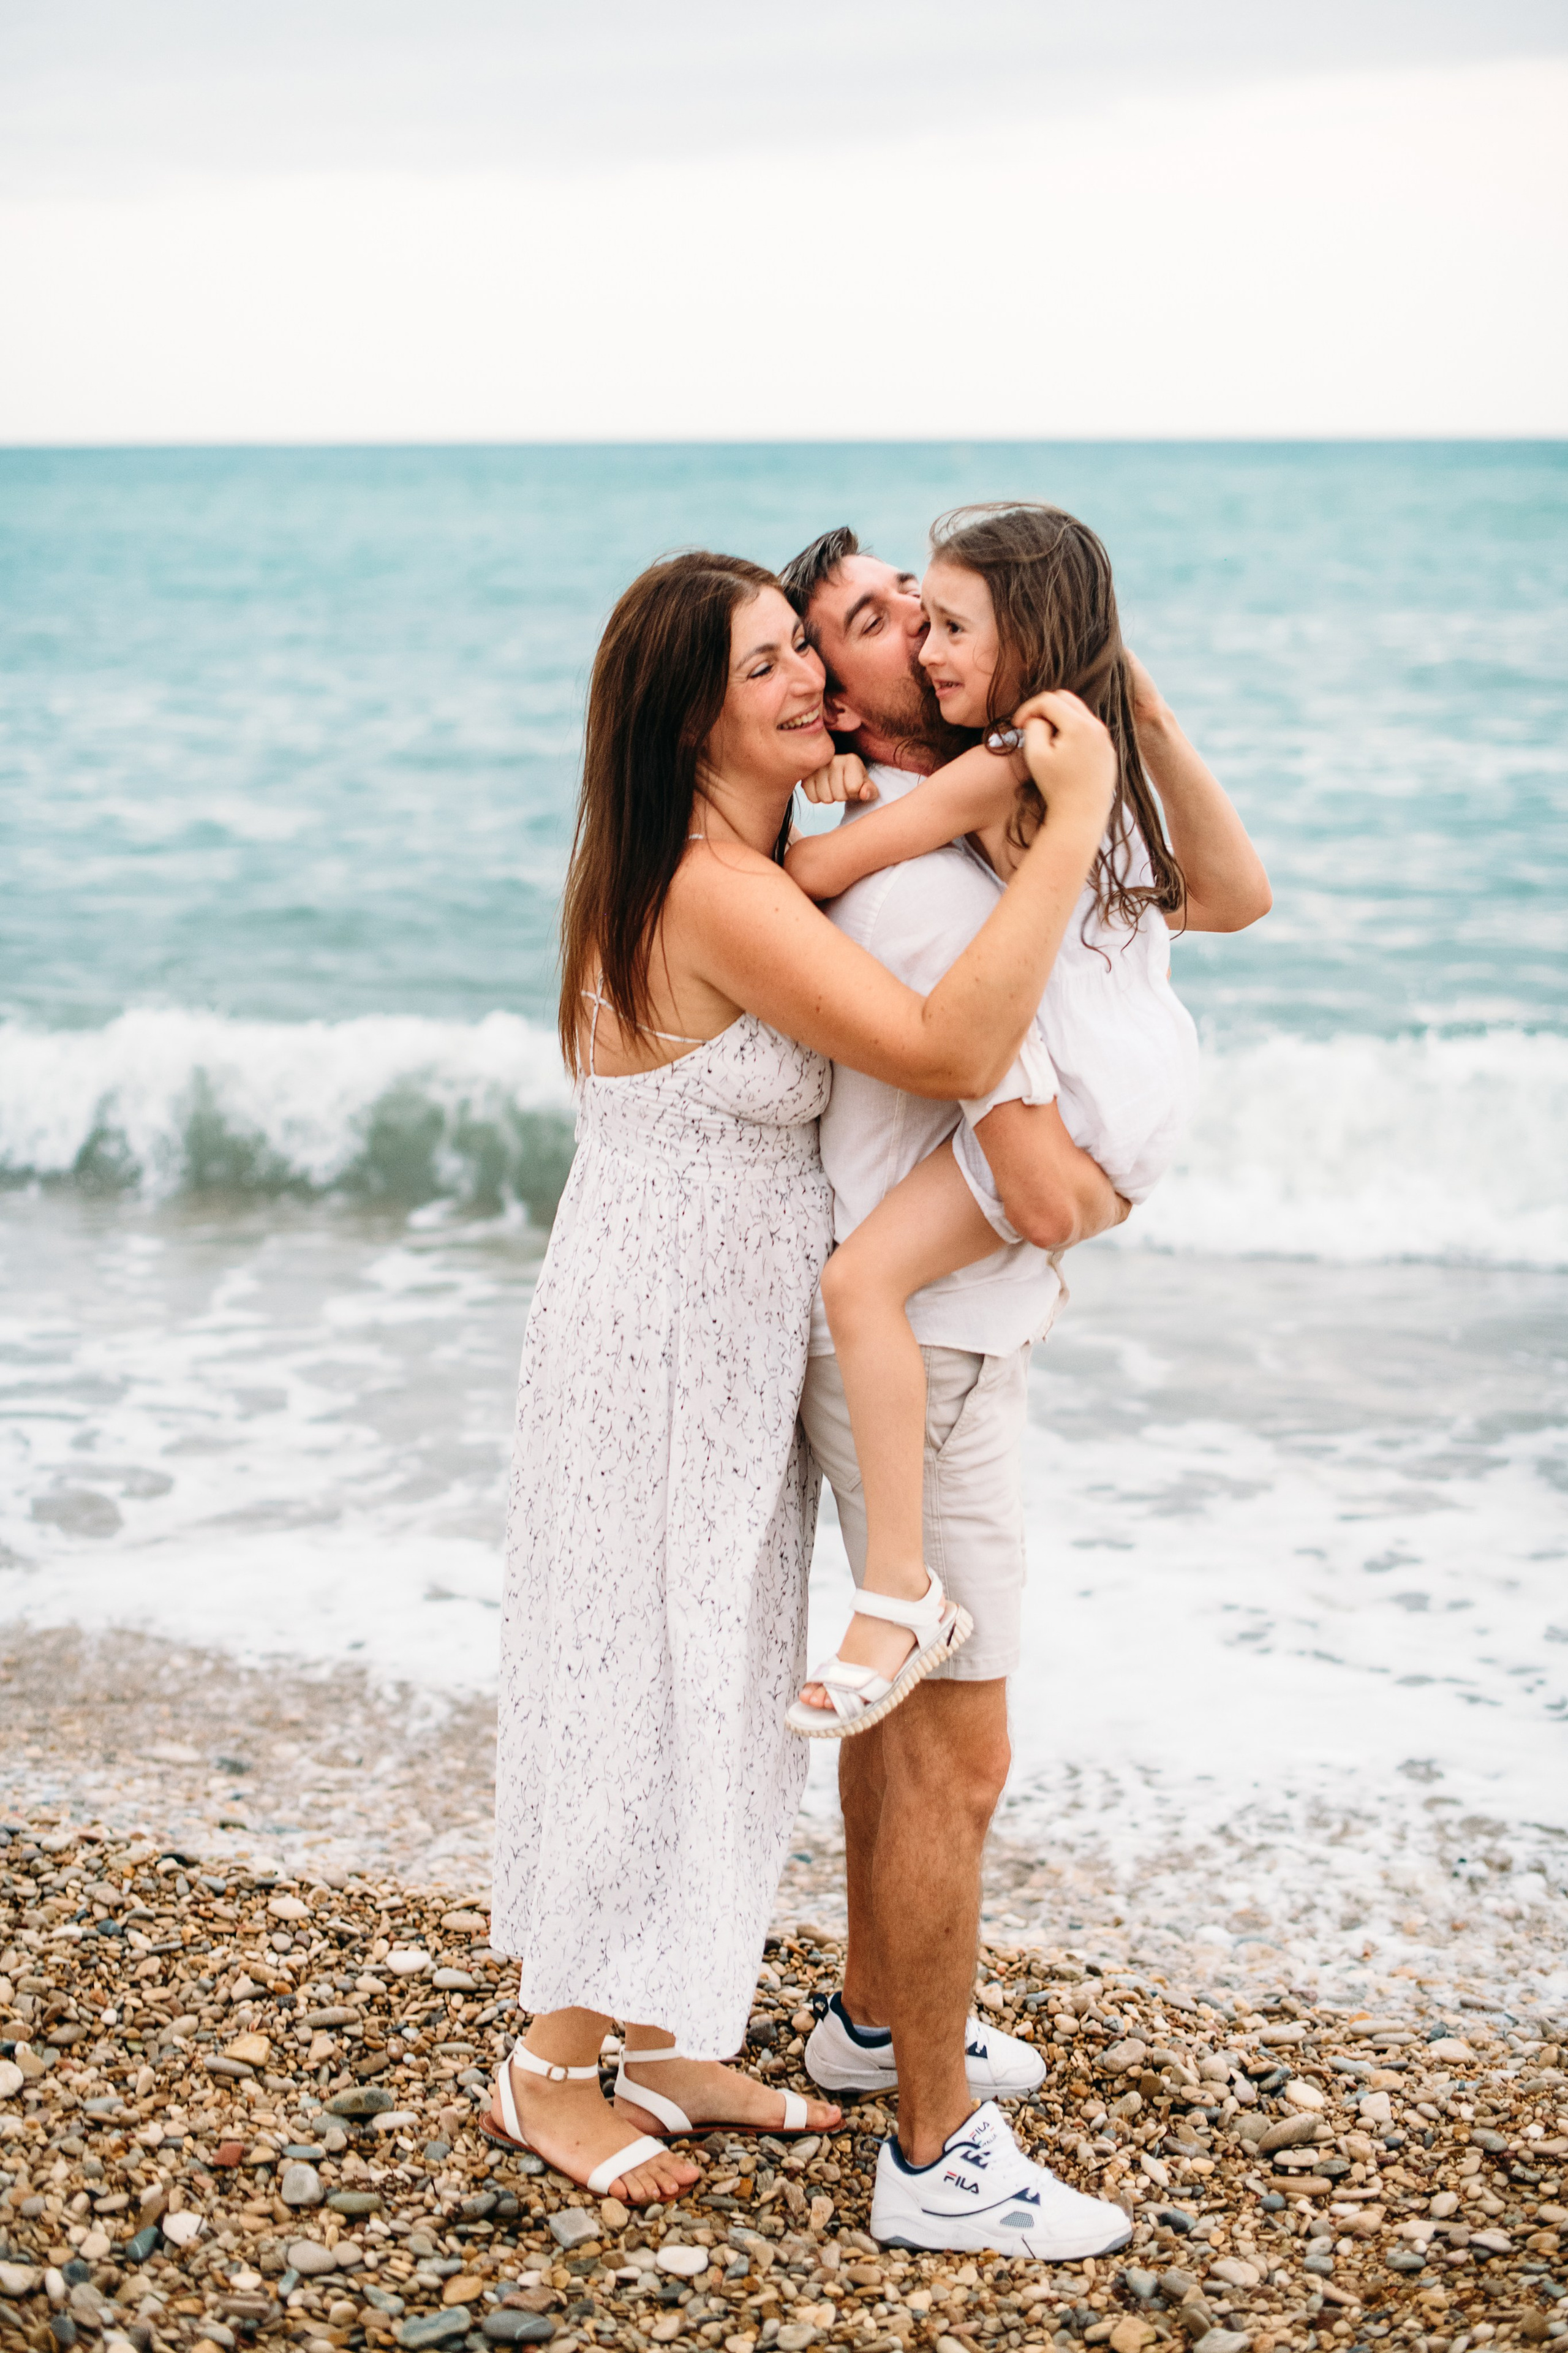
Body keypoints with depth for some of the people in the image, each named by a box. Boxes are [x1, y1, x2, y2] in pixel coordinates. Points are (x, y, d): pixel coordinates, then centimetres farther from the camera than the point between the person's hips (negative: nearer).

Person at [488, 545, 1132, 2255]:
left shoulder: (748, 874, 7)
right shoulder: (715, 893, -25)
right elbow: (948, 1050, -34)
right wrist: (1073, 816, -31)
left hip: (734, 1348, 10)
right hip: (656, 1349, -10)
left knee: (712, 1689, 17)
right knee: (639, 1687, 3)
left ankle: (657, 2035, 32)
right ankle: (552, 2067, 21)